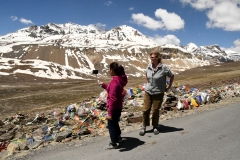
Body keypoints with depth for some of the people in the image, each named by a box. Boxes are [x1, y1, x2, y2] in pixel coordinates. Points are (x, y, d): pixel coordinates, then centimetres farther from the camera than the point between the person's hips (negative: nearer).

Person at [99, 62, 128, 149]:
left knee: (111, 125, 8)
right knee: (115, 122, 28)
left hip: (114, 108, -9)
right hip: (118, 107, 9)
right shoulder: (119, 79, 3)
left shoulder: (114, 82, -26)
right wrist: (103, 85, 14)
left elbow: (113, 99, -28)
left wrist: (110, 112, -26)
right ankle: (118, 137, 47)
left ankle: (113, 143, 24)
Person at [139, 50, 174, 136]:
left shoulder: (163, 68, -14)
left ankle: (155, 127, 27)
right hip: (148, 92, 3)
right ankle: (144, 127, 18)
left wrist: (169, 87, 2)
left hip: (158, 93, -3)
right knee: (145, 110, 3)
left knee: (155, 111, 6)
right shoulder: (149, 66, -1)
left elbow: (172, 76, -1)